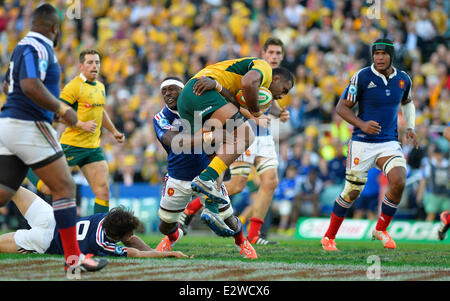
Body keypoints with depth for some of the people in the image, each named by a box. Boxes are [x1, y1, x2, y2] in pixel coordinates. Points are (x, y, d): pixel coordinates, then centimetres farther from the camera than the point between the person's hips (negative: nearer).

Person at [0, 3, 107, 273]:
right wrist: (62, 109, -18)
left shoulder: (25, 46, 19)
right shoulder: (37, 48, -11)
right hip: (29, 127, -10)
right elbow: (30, 85, -26)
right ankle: (74, 258, -1)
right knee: (65, 188, -3)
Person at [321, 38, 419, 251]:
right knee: (352, 192, 0)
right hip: (362, 143, -3)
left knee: (399, 181, -19)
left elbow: (407, 102, 26)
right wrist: (362, 124, -20)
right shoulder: (362, 77, -10)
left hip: (389, 143, 3)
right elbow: (341, 107, -6)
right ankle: (329, 237, 19)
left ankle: (381, 229, 2)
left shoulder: (403, 79, 4)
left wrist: (410, 127, 11)